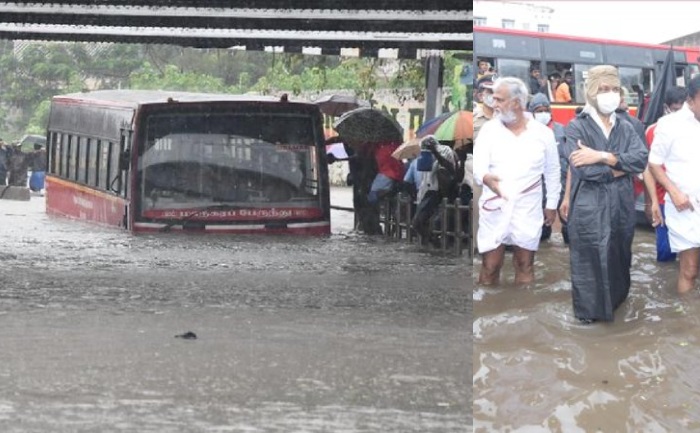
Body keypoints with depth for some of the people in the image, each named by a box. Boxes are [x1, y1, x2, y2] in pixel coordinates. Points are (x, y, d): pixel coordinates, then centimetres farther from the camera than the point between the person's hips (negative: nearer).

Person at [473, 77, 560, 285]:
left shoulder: (543, 133, -2)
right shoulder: (489, 130, -3)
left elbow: (552, 172, 9)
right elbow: (478, 165, -14)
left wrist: (552, 204, 12)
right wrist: (485, 178, -36)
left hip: (528, 211, 0)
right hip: (494, 209, 0)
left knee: (525, 266, 8)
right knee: (490, 267, 0)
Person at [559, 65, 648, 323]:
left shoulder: (625, 128, 9)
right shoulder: (577, 128, -5)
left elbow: (641, 159, -8)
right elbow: (584, 169, -18)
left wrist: (602, 157, -18)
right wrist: (621, 167, -8)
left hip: (622, 207, 5)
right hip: (589, 210, -5)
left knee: (618, 258, 14)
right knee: (590, 261, 1)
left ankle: (615, 301, 31)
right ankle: (589, 310, 15)